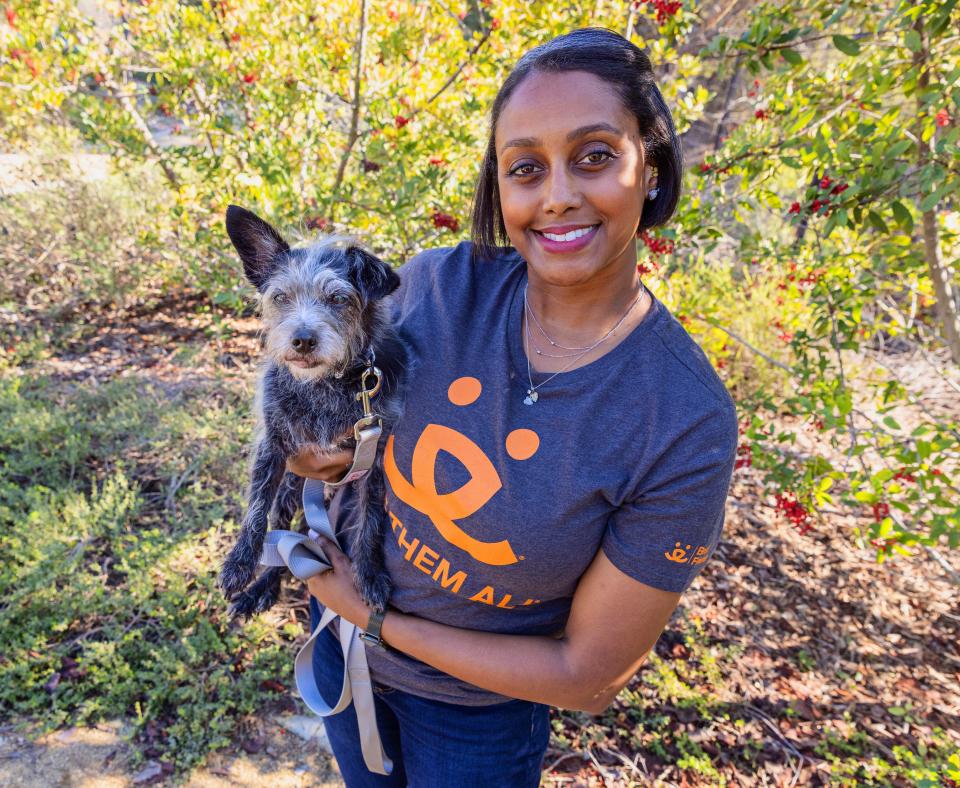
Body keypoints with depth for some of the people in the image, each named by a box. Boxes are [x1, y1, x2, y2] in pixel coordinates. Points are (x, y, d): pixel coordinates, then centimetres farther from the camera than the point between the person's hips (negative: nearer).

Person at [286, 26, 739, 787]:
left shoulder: (687, 425, -29)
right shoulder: (438, 282, -20)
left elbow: (591, 676, -21)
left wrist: (376, 620, -18)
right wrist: (335, 448, -19)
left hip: (479, 704, -3)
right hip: (341, 636, 4)